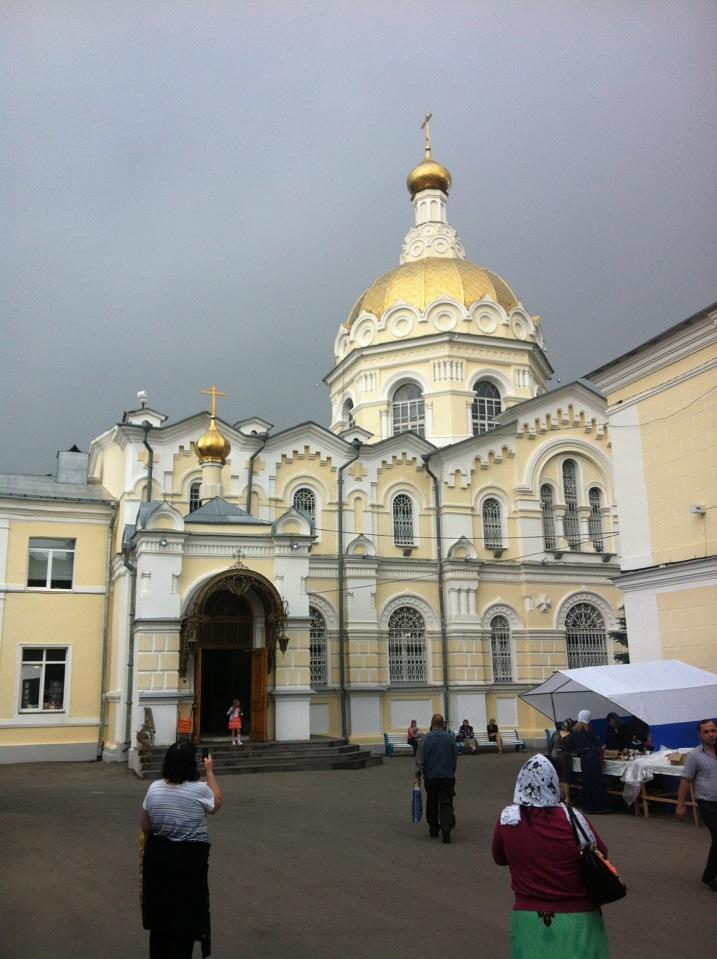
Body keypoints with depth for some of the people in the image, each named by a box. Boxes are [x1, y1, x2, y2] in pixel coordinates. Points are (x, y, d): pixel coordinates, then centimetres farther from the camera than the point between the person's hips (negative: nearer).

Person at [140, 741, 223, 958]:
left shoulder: (154, 788, -6)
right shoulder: (200, 790, -17)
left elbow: (144, 827, 2)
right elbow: (216, 805, 5)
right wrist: (210, 771, 9)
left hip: (158, 856, 4)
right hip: (190, 860, -4)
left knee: (160, 913, 20)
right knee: (185, 916, 9)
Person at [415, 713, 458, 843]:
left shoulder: (425, 738, -4)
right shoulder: (450, 737, -1)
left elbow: (420, 759, -6)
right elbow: (455, 757, 9)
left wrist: (418, 775, -1)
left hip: (430, 776, 0)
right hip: (448, 776, 0)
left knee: (431, 803, 15)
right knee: (446, 804, -1)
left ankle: (434, 829, 24)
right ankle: (446, 829, -18)